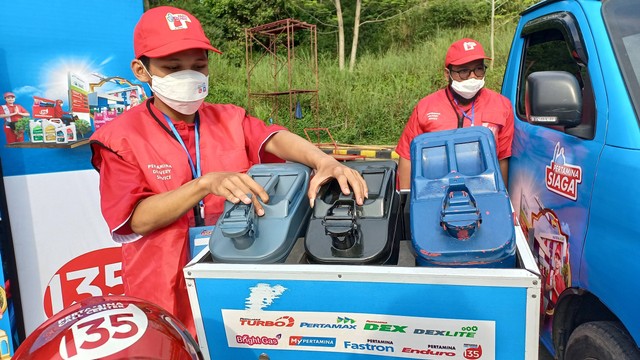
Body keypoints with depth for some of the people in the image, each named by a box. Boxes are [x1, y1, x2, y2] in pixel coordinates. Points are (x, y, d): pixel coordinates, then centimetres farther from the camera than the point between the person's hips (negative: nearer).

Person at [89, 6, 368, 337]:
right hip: (166, 291, -2)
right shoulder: (121, 136, -8)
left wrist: (322, 161, -38)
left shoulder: (229, 119, 1)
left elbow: (273, 139, -17)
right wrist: (207, 183, -30)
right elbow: (138, 220, -16)